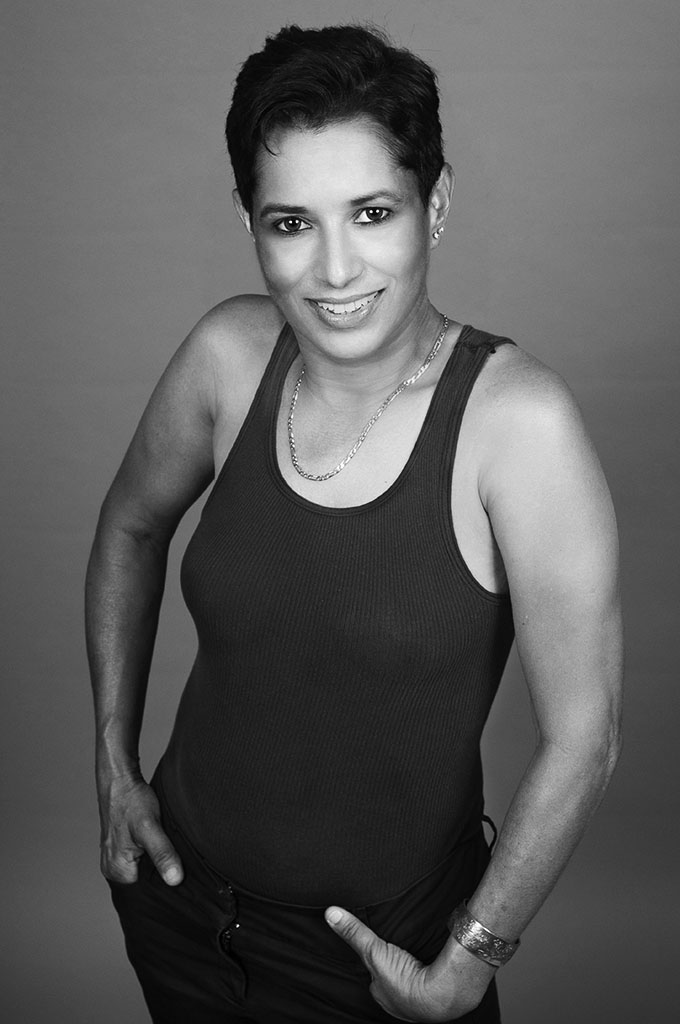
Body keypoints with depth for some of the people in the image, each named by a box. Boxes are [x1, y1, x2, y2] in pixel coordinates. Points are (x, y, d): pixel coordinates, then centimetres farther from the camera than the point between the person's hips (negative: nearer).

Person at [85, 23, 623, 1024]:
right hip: (178, 888, 4)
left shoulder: (518, 420, -24)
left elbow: (581, 736, -19)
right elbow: (133, 524, 5)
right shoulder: (229, 353, -13)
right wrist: (115, 764, 4)